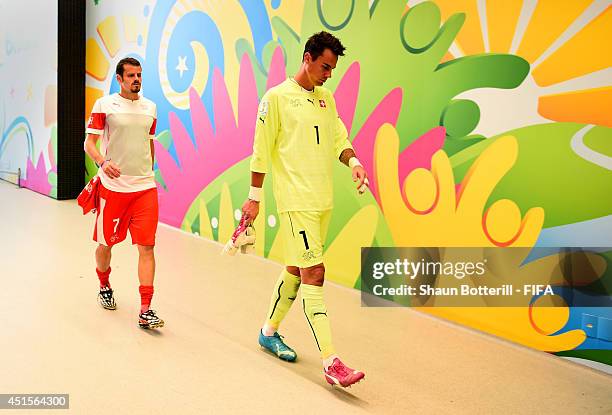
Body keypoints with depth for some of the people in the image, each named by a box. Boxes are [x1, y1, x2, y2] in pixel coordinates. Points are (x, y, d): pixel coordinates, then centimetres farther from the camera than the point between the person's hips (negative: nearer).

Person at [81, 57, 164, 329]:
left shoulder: (150, 108, 12)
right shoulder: (104, 105, -1)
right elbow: (89, 143, -5)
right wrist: (102, 162, -24)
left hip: (145, 188, 3)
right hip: (112, 187, -2)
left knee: (146, 247, -7)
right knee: (106, 243, 11)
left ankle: (145, 311, -7)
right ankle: (104, 286, 40)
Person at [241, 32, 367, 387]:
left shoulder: (326, 98, 15)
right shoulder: (277, 97, -5)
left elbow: (339, 139, 15)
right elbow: (261, 150, -4)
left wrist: (354, 162, -6)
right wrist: (255, 197, -2)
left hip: (324, 200, 7)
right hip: (296, 201, -7)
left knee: (296, 270, 15)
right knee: (314, 273, -11)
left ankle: (269, 332, 33)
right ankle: (331, 362, -9)